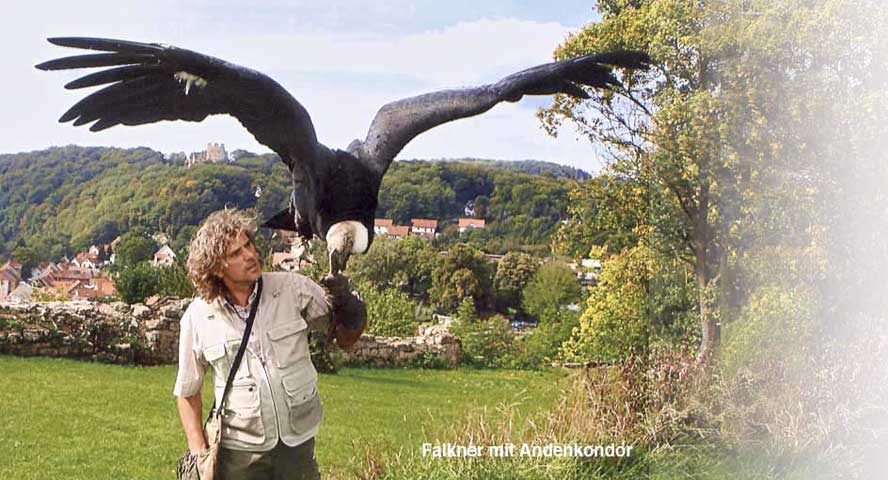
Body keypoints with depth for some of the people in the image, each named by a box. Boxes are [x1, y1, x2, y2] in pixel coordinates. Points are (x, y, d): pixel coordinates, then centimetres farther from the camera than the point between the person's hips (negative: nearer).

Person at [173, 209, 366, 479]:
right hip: (237, 452, 0)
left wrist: (344, 303, -18)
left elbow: (346, 336, 2)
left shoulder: (293, 289, -6)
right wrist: (199, 452, -2)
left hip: (298, 446, 1)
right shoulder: (197, 318, -6)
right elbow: (187, 391, 6)